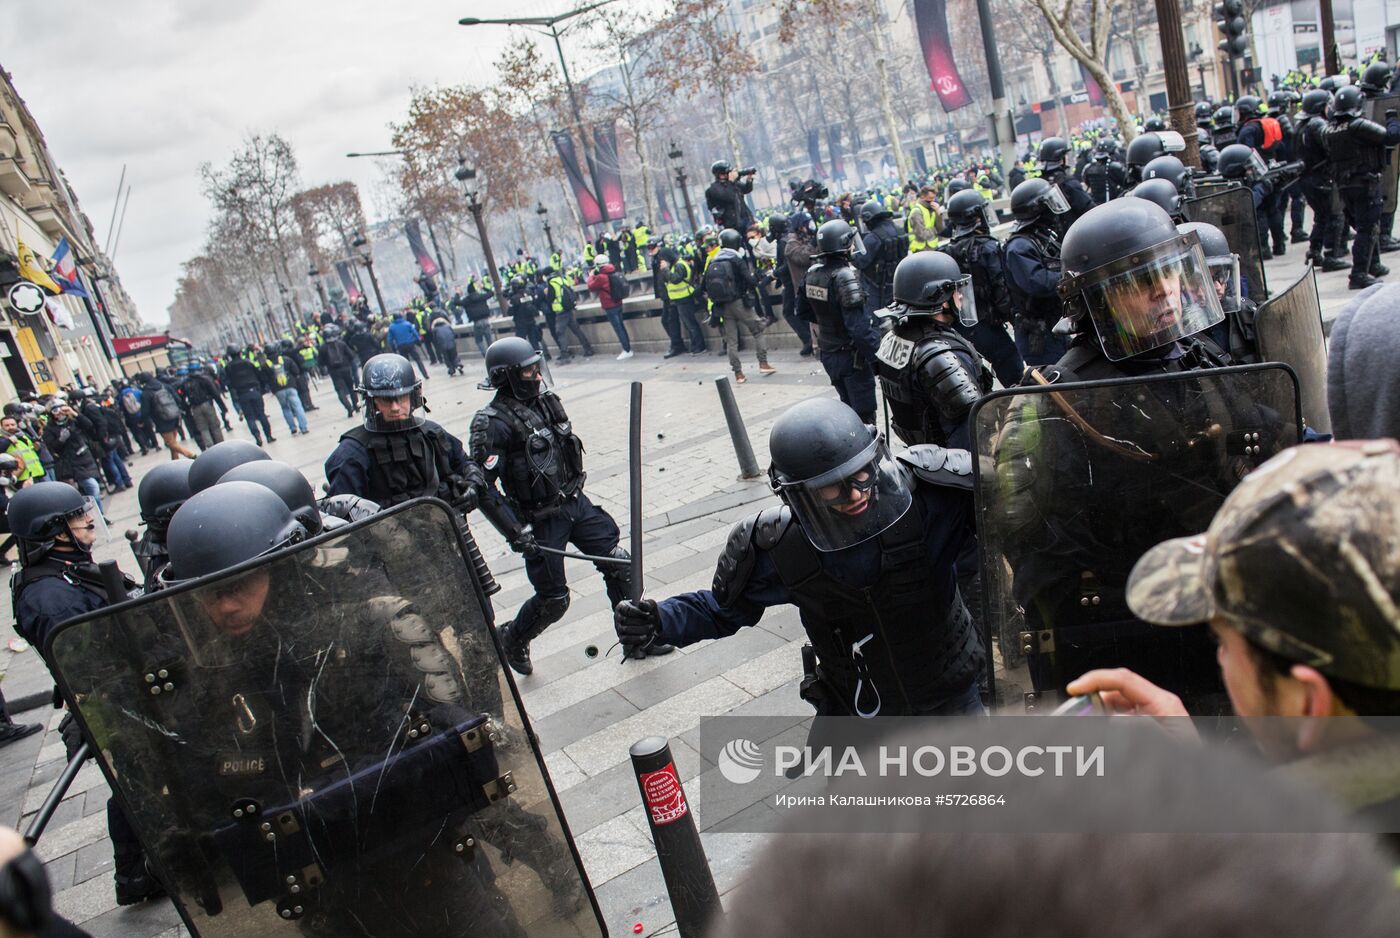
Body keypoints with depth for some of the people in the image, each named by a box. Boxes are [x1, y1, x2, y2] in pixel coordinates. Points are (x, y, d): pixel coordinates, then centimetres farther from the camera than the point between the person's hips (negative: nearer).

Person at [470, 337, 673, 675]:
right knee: (553, 600, 5)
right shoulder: (492, 423, -19)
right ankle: (512, 640, 33)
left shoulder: (546, 400, 3)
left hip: (576, 503, 7)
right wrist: (516, 533, -23)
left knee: (619, 565, 5)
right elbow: (483, 487, -21)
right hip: (541, 521, -6)